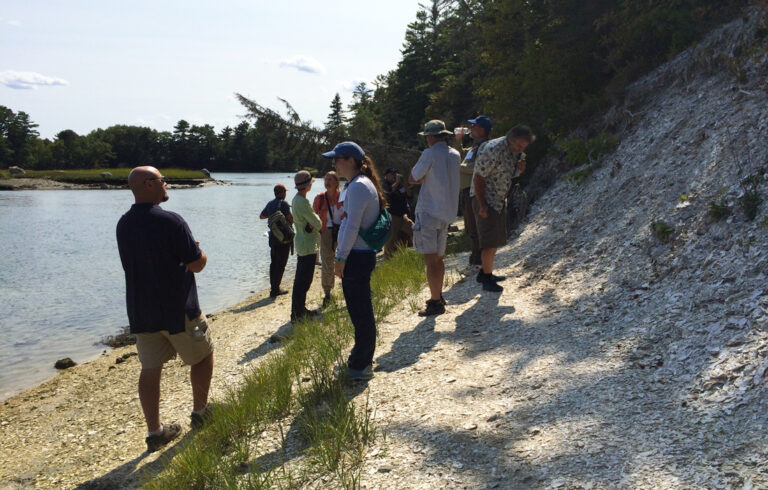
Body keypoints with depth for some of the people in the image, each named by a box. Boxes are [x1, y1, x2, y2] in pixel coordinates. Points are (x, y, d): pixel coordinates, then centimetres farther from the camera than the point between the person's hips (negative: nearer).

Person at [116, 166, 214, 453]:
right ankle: (200, 413, 24)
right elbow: (197, 265, -16)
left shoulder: (123, 225, 5)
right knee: (203, 355, 15)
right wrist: (198, 251, 7)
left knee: (150, 368, 10)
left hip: (140, 311, 6)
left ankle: (154, 431, 14)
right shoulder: (171, 222, -19)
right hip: (177, 310, -6)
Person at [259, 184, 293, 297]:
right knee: (281, 265, -3)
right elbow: (291, 219, -21)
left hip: (273, 236, 7)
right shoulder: (283, 203, -13)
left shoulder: (270, 204, 10)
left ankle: (273, 288, 18)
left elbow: (261, 216, 23)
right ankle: (275, 289, -3)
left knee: (273, 263, 13)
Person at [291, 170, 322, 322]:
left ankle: (300, 309, 29)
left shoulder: (296, 199, 11)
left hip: (302, 245, 11)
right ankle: (297, 314, 0)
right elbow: (318, 224, -16)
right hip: (308, 246, -11)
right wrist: (317, 218, 5)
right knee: (303, 281, -5)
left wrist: (311, 223, -3)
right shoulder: (303, 202, -21)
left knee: (301, 279, 18)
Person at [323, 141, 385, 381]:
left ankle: (361, 365, 7)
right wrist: (342, 254, 21)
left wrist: (341, 258, -17)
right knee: (360, 310, 17)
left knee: (360, 311, -2)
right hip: (360, 255, 10)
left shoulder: (358, 186, -17)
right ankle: (362, 359, 29)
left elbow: (352, 226, -21)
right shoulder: (359, 184, 16)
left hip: (356, 257, -10)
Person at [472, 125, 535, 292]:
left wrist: (520, 168, -6)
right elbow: (478, 178, -21)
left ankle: (484, 273, 29)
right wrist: (482, 206, -21)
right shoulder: (493, 150, -23)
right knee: (490, 242, -6)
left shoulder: (515, 151, 4)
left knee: (497, 239, 16)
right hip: (485, 200, -9)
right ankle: (487, 279, 6)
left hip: (500, 200, 9)